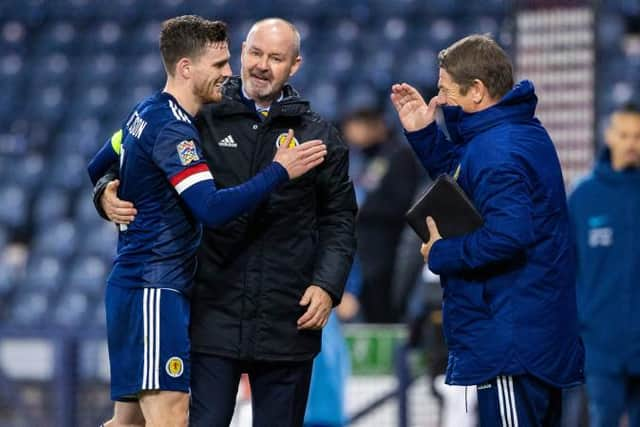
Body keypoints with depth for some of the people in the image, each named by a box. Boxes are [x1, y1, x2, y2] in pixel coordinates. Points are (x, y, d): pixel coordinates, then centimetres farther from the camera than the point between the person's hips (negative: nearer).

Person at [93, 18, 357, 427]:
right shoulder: (203, 119, 4)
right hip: (214, 314, -1)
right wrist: (108, 192, -10)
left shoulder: (318, 136, 8)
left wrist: (328, 286, -2)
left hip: (288, 319, 1)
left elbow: (339, 220, 11)